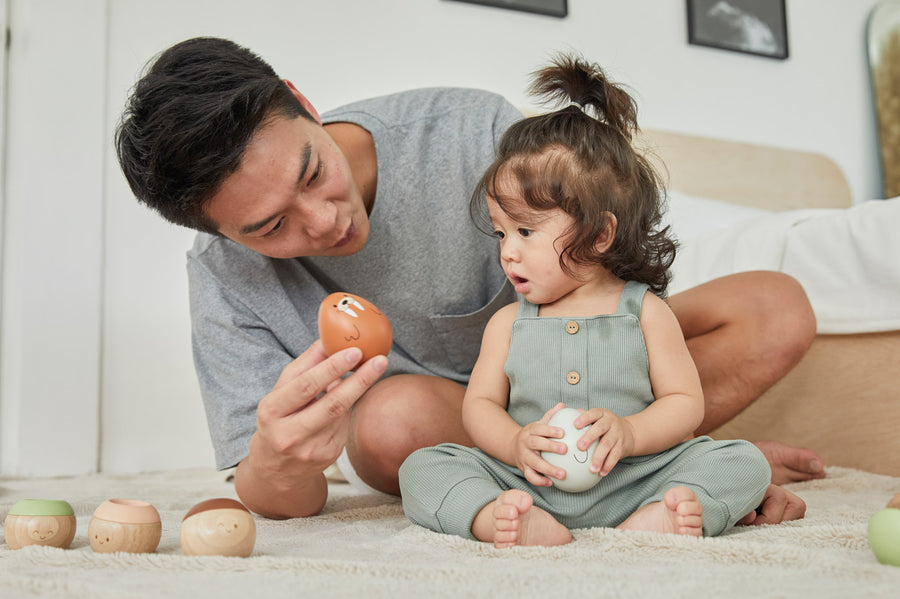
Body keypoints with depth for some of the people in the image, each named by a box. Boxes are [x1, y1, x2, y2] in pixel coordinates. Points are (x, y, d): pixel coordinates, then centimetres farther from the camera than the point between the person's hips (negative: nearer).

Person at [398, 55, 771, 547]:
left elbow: (686, 403, 1)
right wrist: (517, 444, -16)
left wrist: (628, 434, -19)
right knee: (422, 468, -17)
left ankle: (650, 521, -37)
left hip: (631, 480, -1)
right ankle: (502, 519, -40)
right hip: (526, 483, 2)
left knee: (744, 462, -17)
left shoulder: (644, 310, 2)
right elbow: (479, 405, 6)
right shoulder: (508, 322, 9)